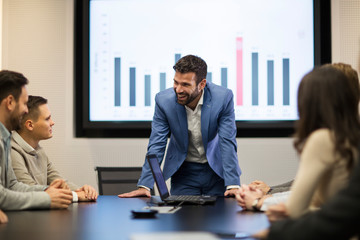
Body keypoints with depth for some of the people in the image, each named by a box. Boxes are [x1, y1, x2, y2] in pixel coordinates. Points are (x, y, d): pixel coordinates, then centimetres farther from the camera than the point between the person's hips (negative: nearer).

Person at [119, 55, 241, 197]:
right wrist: (144, 185, -19)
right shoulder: (163, 100, -16)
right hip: (184, 171, 1)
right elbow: (156, 145, -12)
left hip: (217, 170, 0)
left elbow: (228, 143, -19)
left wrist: (233, 185, -26)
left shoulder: (223, 98, -19)